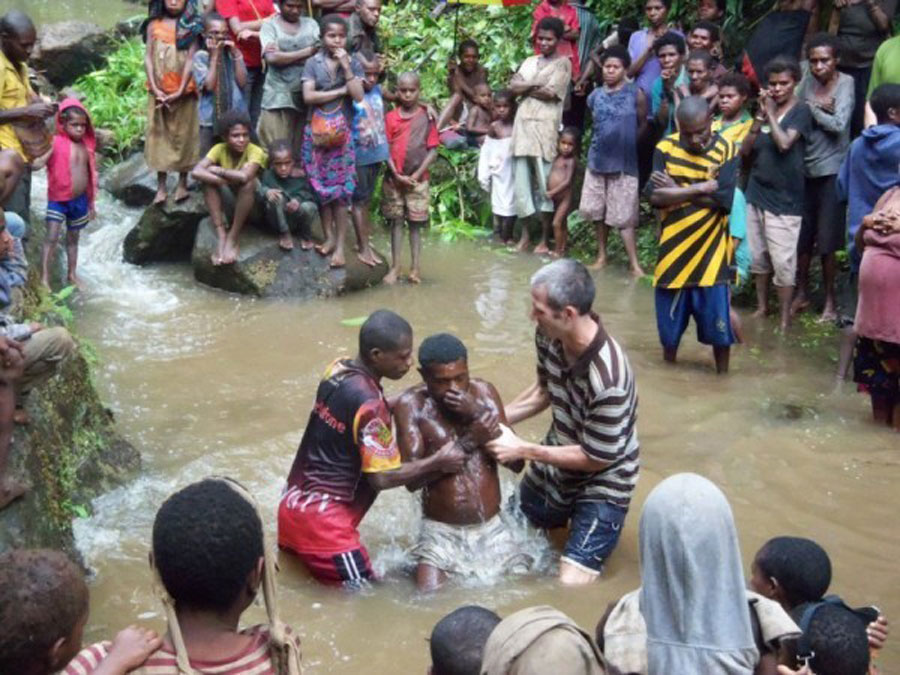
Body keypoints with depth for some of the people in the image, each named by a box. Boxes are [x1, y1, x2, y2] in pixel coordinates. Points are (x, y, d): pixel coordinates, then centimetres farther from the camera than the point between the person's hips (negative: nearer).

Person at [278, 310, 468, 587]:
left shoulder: (337, 370, 2)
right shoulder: (368, 402, -21)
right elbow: (382, 477, -18)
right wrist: (438, 462, -9)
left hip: (295, 502, 9)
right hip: (321, 518, -9)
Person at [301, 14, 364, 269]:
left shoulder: (353, 63, 3)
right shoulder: (313, 63, 1)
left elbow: (358, 96, -9)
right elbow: (308, 96, -11)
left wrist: (346, 67, -13)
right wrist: (341, 91, -11)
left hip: (342, 132, -1)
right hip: (316, 131, 1)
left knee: (340, 190, -3)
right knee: (321, 187, 3)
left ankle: (340, 246, -2)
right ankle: (329, 237, 14)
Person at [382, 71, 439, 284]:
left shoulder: (426, 117, -1)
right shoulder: (391, 117, 2)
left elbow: (433, 150, -3)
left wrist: (417, 175, -11)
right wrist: (396, 175, -11)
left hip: (418, 179, -1)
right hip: (394, 178, 1)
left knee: (415, 223, 4)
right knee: (396, 221, 6)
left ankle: (416, 267, 7)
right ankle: (395, 267, 9)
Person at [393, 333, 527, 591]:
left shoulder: (484, 392, 2)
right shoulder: (410, 404, -8)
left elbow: (517, 463, -3)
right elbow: (412, 479, -15)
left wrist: (478, 415, -15)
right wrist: (468, 442, -22)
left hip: (491, 529, 3)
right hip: (441, 532, -3)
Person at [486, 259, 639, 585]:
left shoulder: (608, 380, -38)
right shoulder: (549, 337, -16)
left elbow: (596, 458, -25)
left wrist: (523, 450, -22)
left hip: (600, 485, -7)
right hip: (555, 466, 7)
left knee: (570, 588, -12)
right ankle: (569, 520, 43)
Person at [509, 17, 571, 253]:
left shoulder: (563, 63, 3)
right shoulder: (530, 61, 19)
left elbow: (550, 93, -10)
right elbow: (513, 86, 6)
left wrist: (526, 88, 1)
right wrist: (536, 84, -8)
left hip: (545, 126, -5)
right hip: (523, 124, 5)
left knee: (545, 183, -3)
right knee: (521, 182, 5)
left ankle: (545, 239, 3)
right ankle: (525, 235, 14)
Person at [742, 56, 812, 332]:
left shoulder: (800, 110, -8)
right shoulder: (765, 107, 7)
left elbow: (784, 143, -23)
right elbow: (744, 152, 4)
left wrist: (771, 113, -13)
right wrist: (759, 118, -8)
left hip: (785, 199, -5)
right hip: (756, 193, 6)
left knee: (783, 261, -5)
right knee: (757, 256, 13)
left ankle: (785, 318, 4)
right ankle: (762, 306, 27)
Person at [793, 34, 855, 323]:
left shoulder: (845, 83, -6)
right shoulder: (808, 82, 6)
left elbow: (839, 124, -17)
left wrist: (811, 107, -10)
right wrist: (821, 107, -14)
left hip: (831, 171, -4)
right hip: (804, 169, 4)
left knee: (827, 242, 0)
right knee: (801, 236, 10)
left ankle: (830, 300, 14)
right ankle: (802, 293, 26)